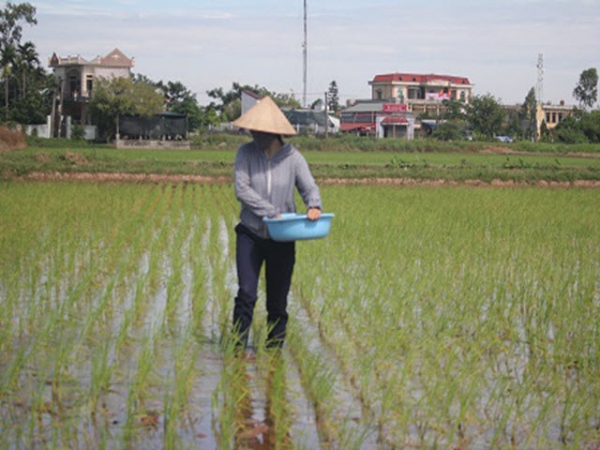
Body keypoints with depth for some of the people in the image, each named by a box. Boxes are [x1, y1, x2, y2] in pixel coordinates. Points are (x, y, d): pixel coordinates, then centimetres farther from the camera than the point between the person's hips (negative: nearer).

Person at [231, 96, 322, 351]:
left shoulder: (292, 158, -5)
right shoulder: (246, 153, -6)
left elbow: (309, 187, -5)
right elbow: (242, 190, -14)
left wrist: (314, 206, -30)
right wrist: (273, 213, -21)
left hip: (282, 239, 1)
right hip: (250, 235, -1)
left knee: (278, 300, 8)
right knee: (246, 293, -12)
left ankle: (275, 350, 21)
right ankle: (238, 348, -6)